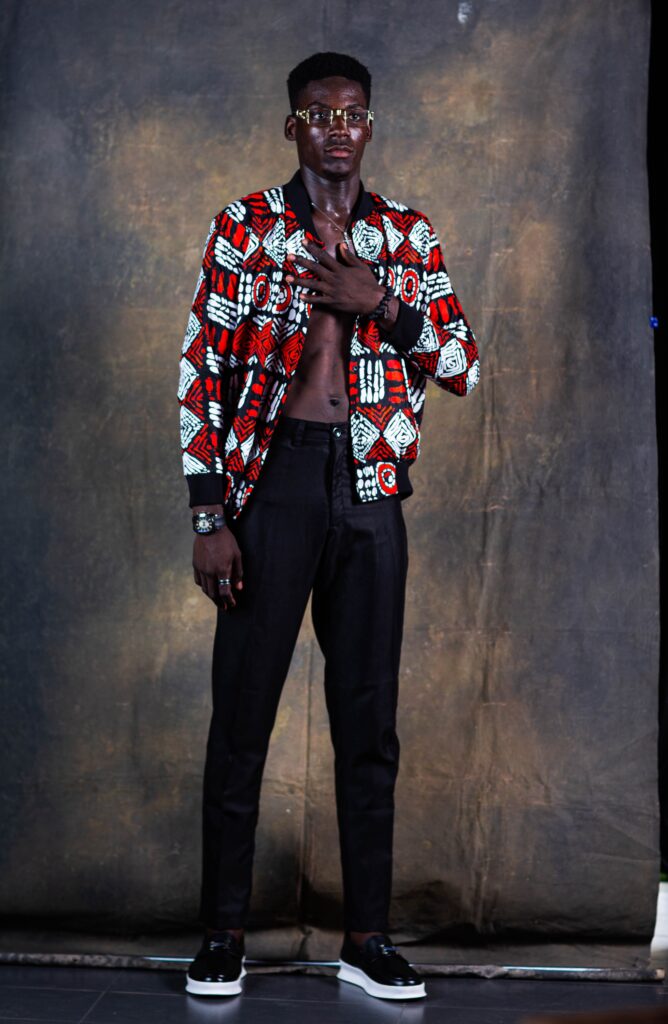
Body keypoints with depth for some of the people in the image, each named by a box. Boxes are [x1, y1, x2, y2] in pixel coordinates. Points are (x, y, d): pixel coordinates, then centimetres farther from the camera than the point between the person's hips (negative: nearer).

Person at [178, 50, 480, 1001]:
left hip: (371, 489, 2)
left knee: (370, 717, 6)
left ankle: (368, 935, 17)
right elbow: (203, 373, -1)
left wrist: (381, 304, -9)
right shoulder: (244, 227, 3)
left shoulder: (409, 235, 10)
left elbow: (463, 367, 7)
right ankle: (224, 930, 14)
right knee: (243, 708, 2)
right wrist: (209, 518, -7)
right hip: (270, 482, -2)